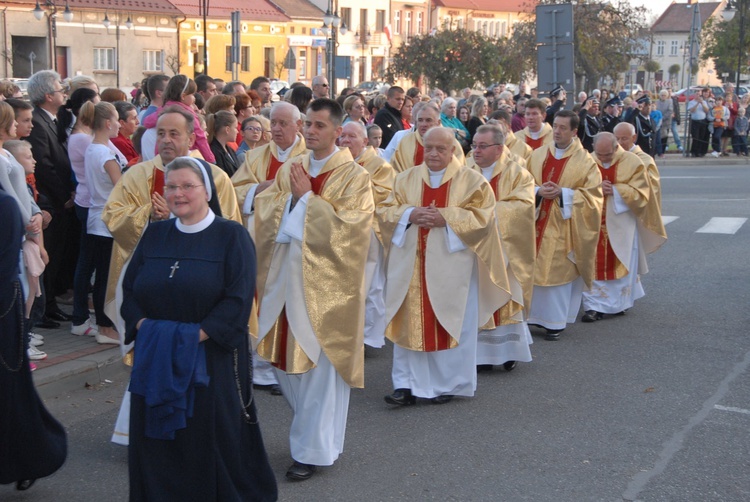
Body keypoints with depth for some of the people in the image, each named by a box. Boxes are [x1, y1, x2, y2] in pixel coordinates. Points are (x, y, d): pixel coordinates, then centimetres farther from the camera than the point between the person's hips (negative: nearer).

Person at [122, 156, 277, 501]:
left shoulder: (232, 236, -4)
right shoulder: (154, 235, 10)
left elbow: (239, 298, -12)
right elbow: (129, 289, 9)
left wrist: (198, 335, -19)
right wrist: (143, 326, -9)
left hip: (211, 362, -4)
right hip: (156, 360, 4)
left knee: (213, 441, 3)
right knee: (157, 442, 8)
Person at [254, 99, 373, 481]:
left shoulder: (354, 176, -7)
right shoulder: (290, 169, 9)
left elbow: (347, 226, -17)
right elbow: (263, 213, 4)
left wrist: (307, 198, -16)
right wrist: (291, 196, -12)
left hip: (324, 281, -6)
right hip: (285, 275, 6)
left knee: (318, 364, 1)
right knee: (284, 359, 13)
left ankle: (313, 449, 14)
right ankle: (314, 428, 35)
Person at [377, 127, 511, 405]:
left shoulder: (471, 180, 1)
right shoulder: (406, 178, 11)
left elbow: (483, 215, -7)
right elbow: (384, 211, 8)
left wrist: (446, 218, -17)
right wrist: (409, 214, -12)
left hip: (451, 265, -2)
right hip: (411, 264, 3)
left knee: (449, 324, 2)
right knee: (411, 322, 2)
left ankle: (447, 384, 15)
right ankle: (406, 384, 7)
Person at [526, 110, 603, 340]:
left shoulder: (585, 161, -3)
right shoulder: (538, 155, 8)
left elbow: (592, 194, -6)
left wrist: (562, 193, -17)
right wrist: (538, 191, -12)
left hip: (564, 227, -3)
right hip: (538, 224, 3)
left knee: (560, 270, 0)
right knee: (535, 268, 4)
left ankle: (556, 320, 10)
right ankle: (534, 314, 16)